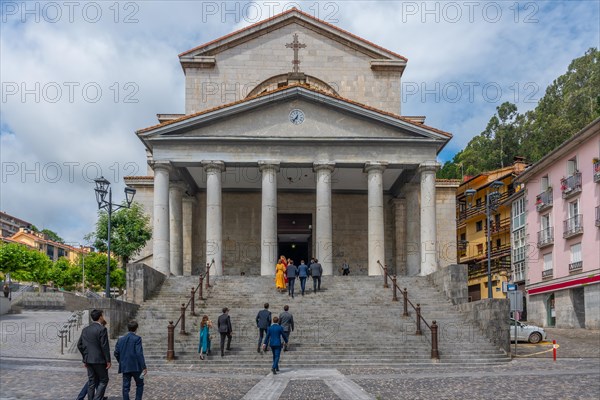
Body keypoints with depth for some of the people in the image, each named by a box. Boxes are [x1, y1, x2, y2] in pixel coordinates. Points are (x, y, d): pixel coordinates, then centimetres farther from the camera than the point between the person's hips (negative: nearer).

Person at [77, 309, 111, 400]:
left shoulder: (85, 329, 8)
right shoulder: (102, 329, -13)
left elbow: (79, 345, 12)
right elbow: (105, 346, -16)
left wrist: (85, 358, 19)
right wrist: (108, 361, -11)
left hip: (89, 360, 6)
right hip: (99, 360, -6)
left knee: (91, 382, 12)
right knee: (103, 380, 4)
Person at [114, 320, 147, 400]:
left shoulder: (121, 339, 7)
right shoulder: (137, 339, -9)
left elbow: (116, 353, 8)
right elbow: (139, 354, -16)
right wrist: (144, 367, -14)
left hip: (125, 367, 4)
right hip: (136, 367, -4)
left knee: (126, 387, 6)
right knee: (139, 385, 11)